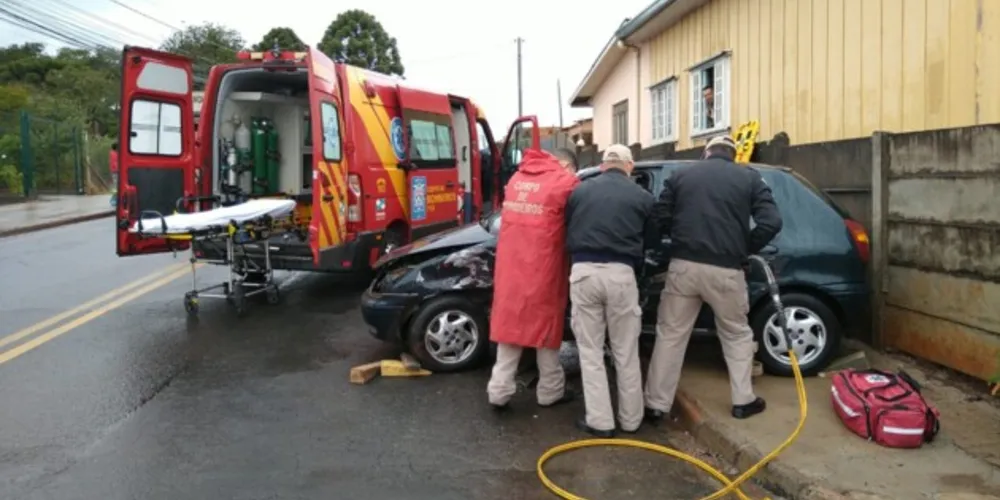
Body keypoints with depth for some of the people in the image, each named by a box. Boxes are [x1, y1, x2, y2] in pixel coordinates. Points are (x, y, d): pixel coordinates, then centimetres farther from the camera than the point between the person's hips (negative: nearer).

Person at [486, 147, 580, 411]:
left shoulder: (517, 177, 14)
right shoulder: (565, 182, -5)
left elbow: (514, 218, 15)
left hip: (510, 266, 5)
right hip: (542, 268, -5)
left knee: (510, 322, 12)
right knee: (545, 325, 8)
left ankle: (499, 391, 10)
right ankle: (550, 392, 21)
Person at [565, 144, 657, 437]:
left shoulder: (579, 191, 11)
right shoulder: (642, 197, 7)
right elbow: (650, 240, 15)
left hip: (583, 272, 1)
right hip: (620, 273, 0)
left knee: (590, 351, 10)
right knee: (626, 352, 12)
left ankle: (600, 421, 13)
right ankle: (630, 419, 23)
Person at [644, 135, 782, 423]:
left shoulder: (680, 176, 11)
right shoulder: (749, 178, 7)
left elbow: (660, 218, 4)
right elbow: (771, 223, -4)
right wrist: (746, 249, 9)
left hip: (683, 266, 1)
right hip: (726, 270, 0)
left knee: (670, 335, 8)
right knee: (737, 334, 19)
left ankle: (656, 405, 11)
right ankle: (743, 401, 24)